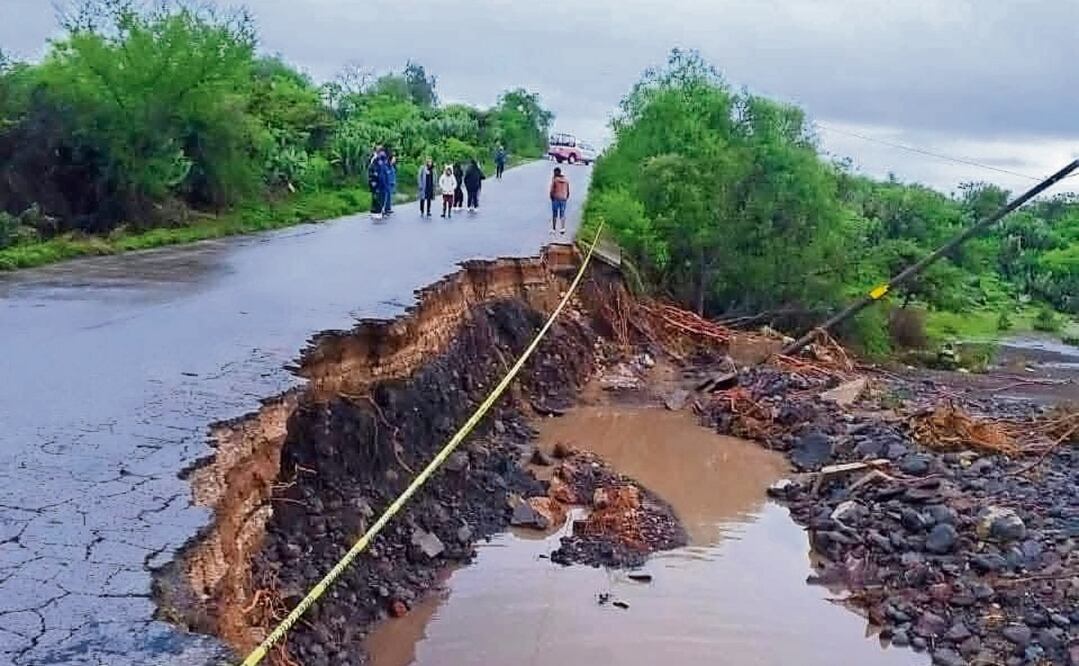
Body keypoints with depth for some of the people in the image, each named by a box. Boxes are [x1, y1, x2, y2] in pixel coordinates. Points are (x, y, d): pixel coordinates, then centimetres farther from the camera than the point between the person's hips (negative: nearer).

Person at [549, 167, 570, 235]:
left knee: (554, 214, 7)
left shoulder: (554, 179, -9)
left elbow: (552, 190, -13)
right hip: (563, 198, 3)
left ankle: (553, 229, 12)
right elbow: (568, 191, 8)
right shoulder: (566, 179, 5)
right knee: (562, 214, 9)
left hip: (556, 198, -3)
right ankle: (563, 228, -8)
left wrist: (551, 198, 1)